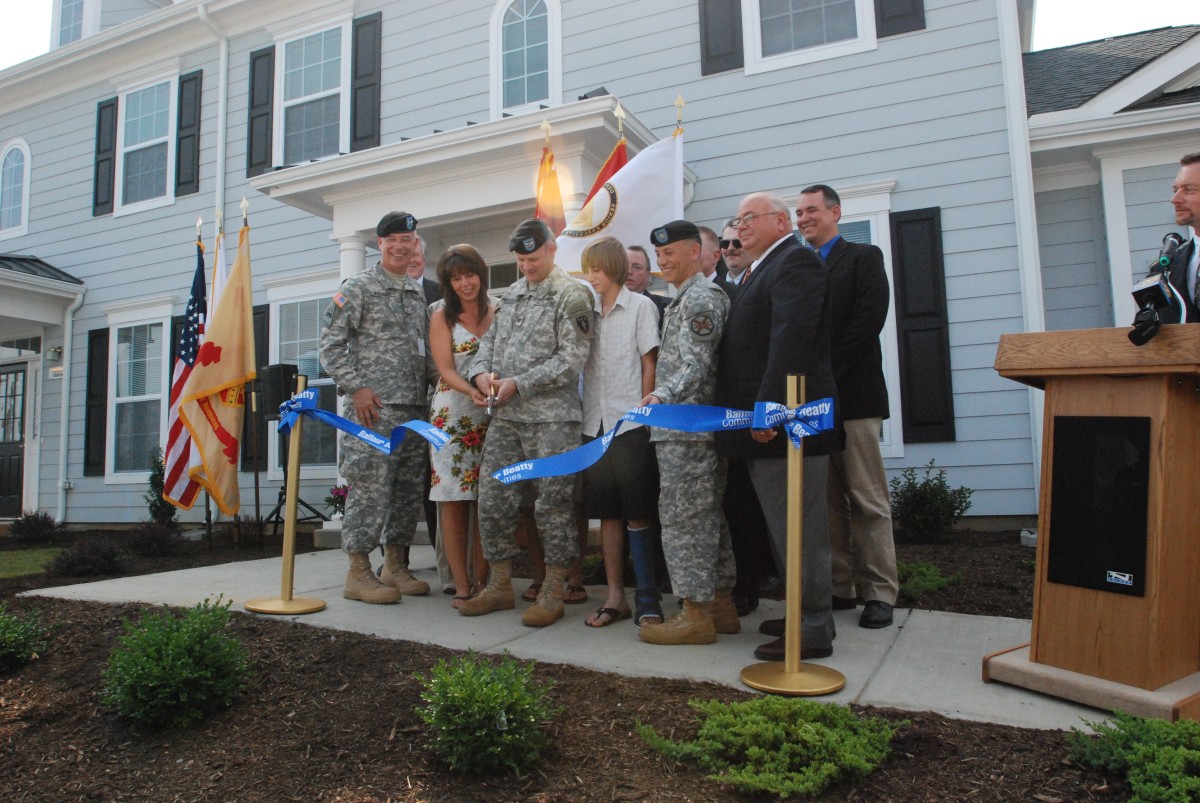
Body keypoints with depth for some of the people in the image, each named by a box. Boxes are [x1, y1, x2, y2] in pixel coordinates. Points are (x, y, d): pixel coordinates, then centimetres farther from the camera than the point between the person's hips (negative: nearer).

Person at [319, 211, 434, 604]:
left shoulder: (418, 293, 18)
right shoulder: (358, 287, -1)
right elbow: (331, 344, -6)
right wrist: (356, 387, -13)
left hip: (414, 409, 7)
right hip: (374, 408, -7)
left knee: (409, 490, 9)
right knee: (370, 487, -6)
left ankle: (395, 566, 20)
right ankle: (359, 573, 3)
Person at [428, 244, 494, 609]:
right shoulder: (442, 317, 6)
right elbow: (445, 369, -4)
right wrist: (471, 390, -22)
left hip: (491, 416, 2)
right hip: (453, 415, -1)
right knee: (454, 500, -2)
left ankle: (481, 581, 11)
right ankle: (461, 585, 5)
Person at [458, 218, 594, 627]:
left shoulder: (571, 295, -5)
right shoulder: (512, 293, 17)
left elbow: (572, 358, -13)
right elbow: (490, 338, 20)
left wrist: (519, 384, -16)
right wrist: (481, 371, -3)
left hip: (551, 417, -7)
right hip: (505, 416, 7)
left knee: (552, 504, 0)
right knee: (492, 500, 7)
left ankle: (552, 593, 12)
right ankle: (500, 585, 21)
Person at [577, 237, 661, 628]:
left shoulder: (640, 306, 1)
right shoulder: (588, 312, 13)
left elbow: (650, 365, -2)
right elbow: (582, 364, 14)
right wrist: (586, 413, 6)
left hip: (631, 423, -5)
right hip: (596, 423, 5)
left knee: (636, 513, -3)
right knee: (606, 511, 8)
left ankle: (647, 595, 7)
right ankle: (615, 595, 16)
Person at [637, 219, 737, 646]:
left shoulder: (701, 297, -11)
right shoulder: (691, 296, 22)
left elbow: (695, 365, -22)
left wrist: (661, 395, -35)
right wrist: (662, 398, 19)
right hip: (692, 425, 11)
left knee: (682, 516, -6)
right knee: (707, 515, 13)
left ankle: (696, 613, 0)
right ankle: (720, 603, 20)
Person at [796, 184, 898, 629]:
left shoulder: (863, 257, 6)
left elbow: (869, 320, -8)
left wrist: (827, 372, -14)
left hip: (852, 394, -5)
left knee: (868, 500, -2)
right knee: (826, 500, 7)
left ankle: (879, 592, 5)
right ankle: (838, 587, 14)